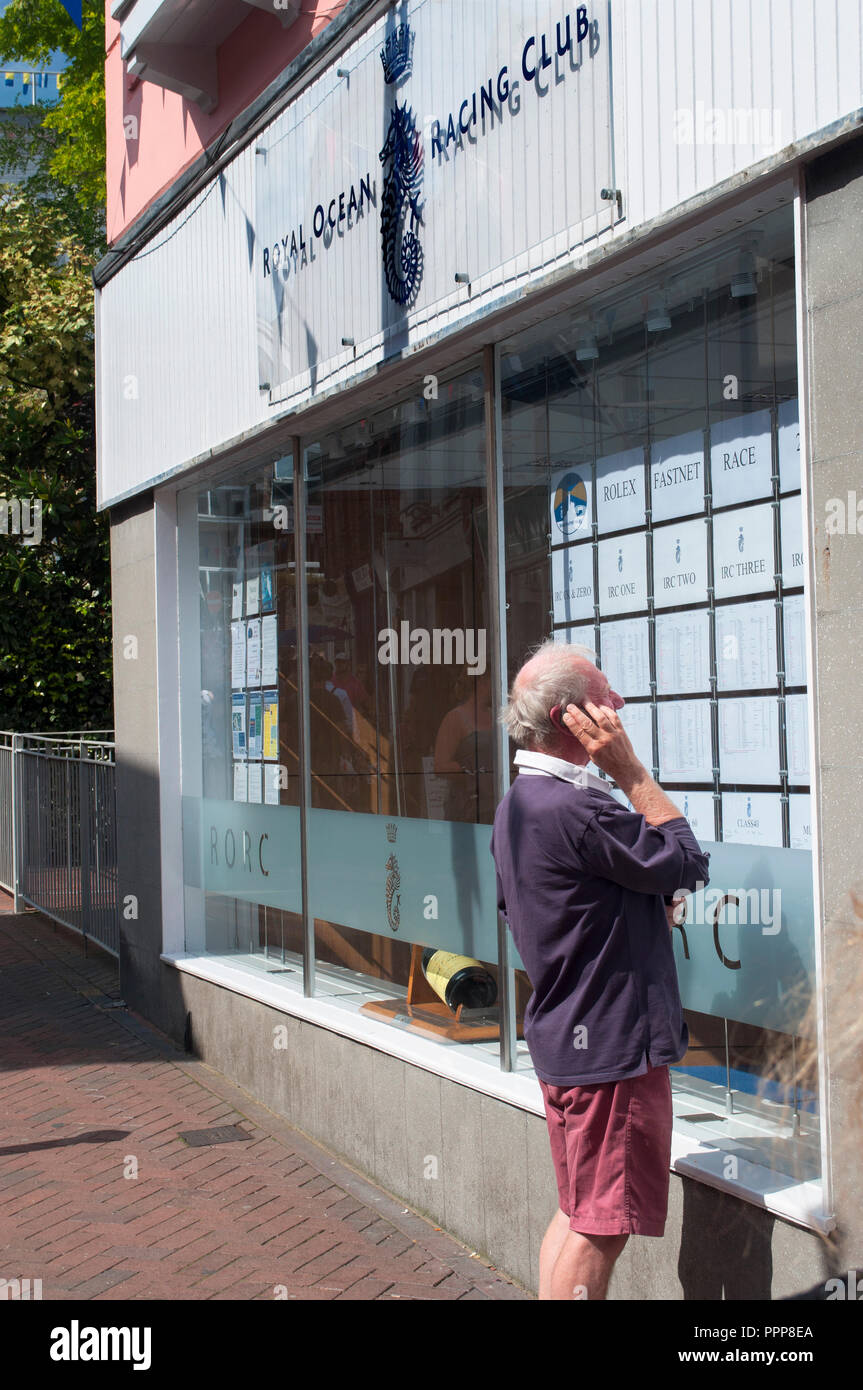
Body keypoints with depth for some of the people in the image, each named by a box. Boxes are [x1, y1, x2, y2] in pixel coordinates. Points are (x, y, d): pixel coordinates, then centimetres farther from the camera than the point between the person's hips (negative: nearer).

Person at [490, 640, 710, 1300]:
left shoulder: (518, 803, 9)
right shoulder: (575, 809, -25)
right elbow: (688, 862, -17)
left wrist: (642, 904, 10)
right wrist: (630, 769, -14)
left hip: (562, 1038, 10)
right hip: (610, 1045, -10)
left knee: (577, 1213, 20)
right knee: (600, 1228, 2)